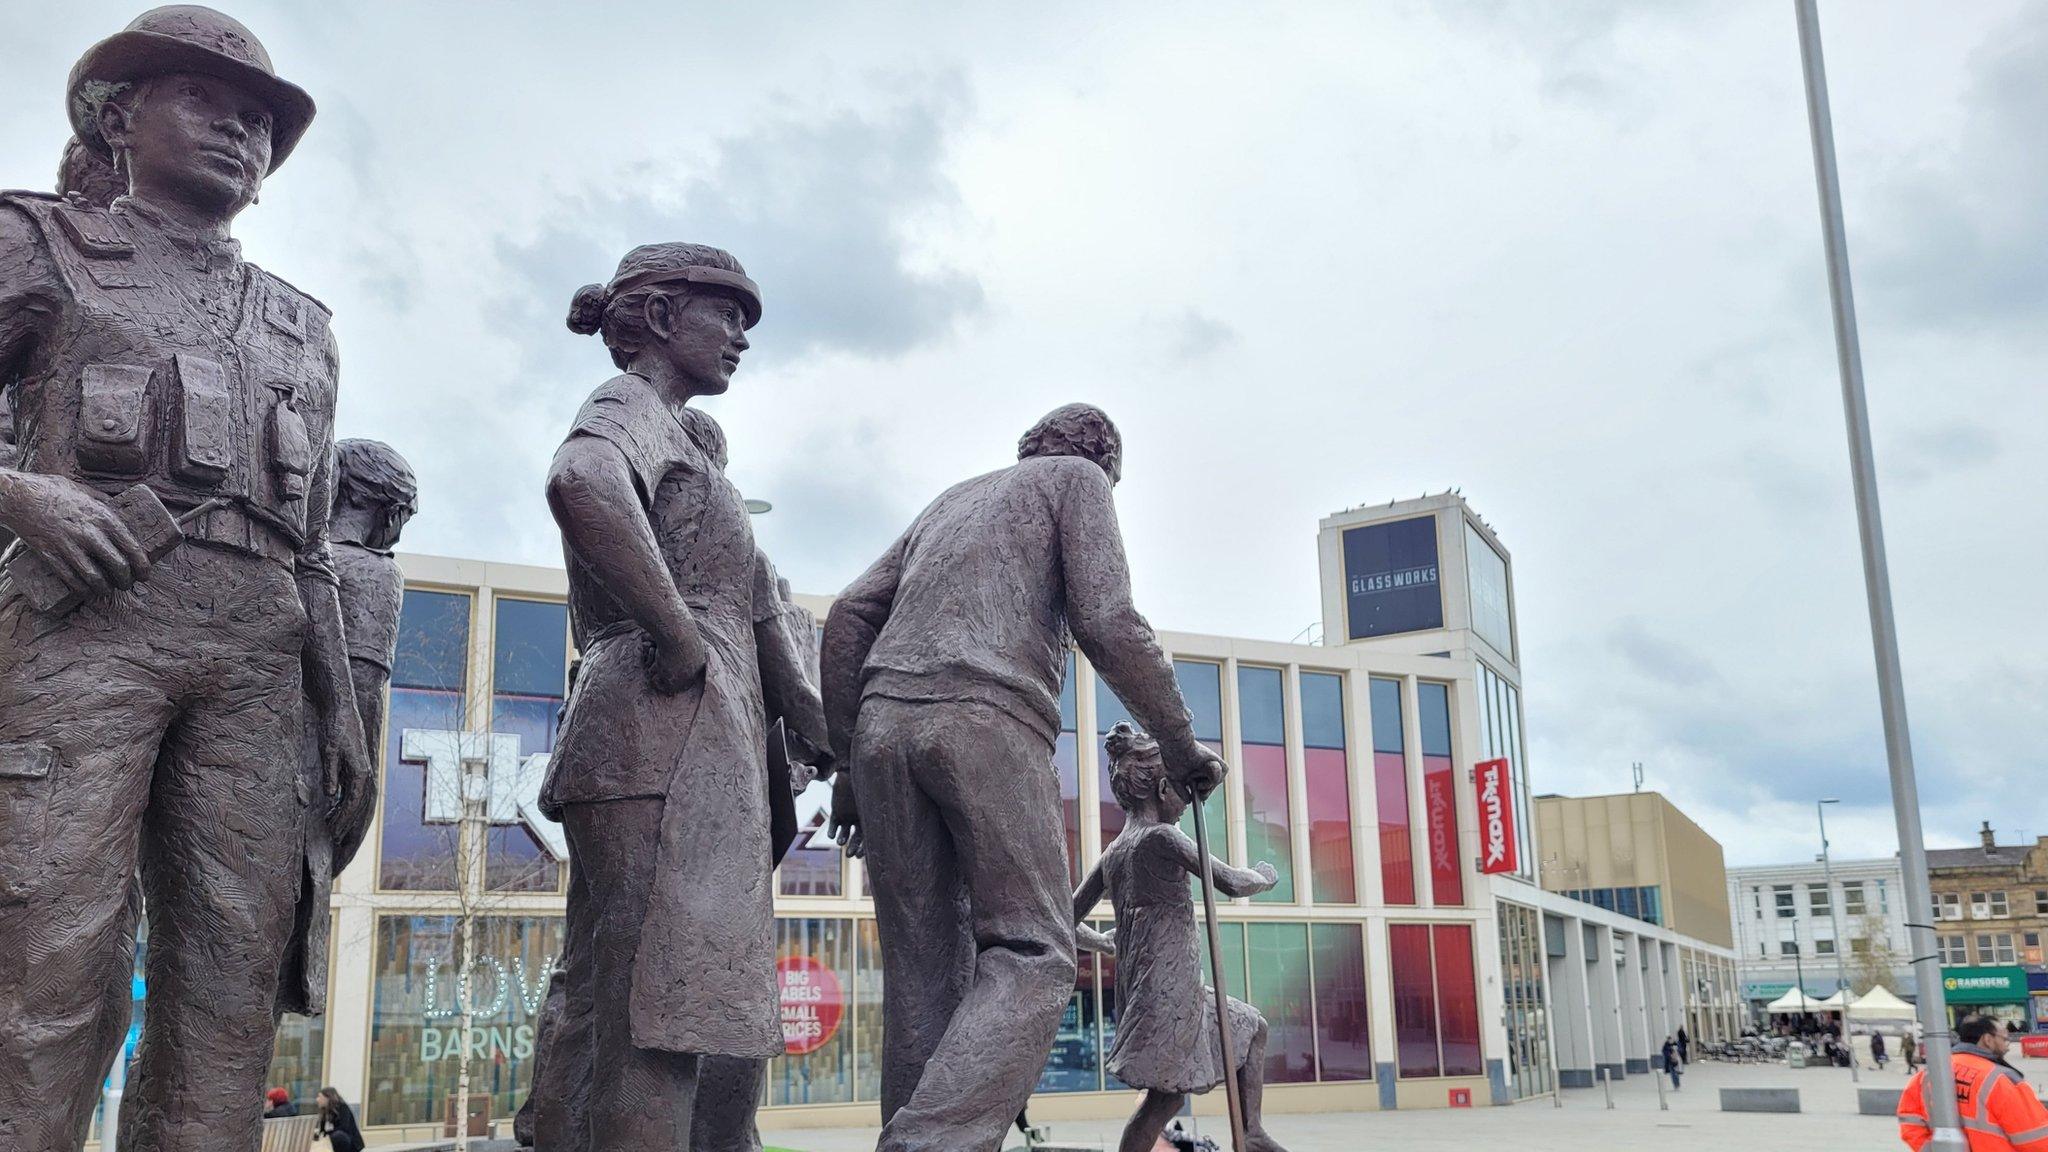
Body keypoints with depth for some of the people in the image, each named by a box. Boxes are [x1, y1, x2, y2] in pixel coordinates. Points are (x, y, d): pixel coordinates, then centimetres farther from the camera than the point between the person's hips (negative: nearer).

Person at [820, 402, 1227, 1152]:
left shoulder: (949, 500, 33)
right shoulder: (1077, 479, 17)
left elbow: (848, 618, 21)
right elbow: (1107, 624, 0)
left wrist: (846, 760, 20)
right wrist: (1181, 746, 8)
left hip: (884, 722, 6)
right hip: (987, 722, -6)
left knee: (924, 969, 7)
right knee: (1032, 955, -6)